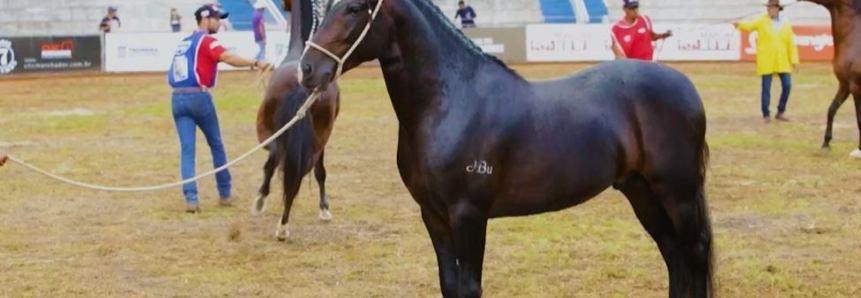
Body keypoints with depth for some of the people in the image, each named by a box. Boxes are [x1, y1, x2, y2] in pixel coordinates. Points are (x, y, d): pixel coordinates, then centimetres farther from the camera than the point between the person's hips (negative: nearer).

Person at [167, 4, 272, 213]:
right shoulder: (206, 40, -4)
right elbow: (228, 58, -22)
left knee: (187, 150, 2)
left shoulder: (185, 43, 21)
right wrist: (256, 63, -29)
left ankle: (191, 198, -9)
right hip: (198, 96, -6)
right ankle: (225, 194, 20)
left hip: (178, 98, 6)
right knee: (216, 145, 12)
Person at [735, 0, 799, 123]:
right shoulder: (762, 21, 2)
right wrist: (739, 25, -34)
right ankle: (766, 115, 8)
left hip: (783, 61, 2)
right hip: (766, 61, -2)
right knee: (766, 88, -1)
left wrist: (794, 59, 0)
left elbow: (791, 42, 5)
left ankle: (780, 112, 15)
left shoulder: (786, 23, 5)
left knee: (787, 85, 0)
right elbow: (749, 26, -12)